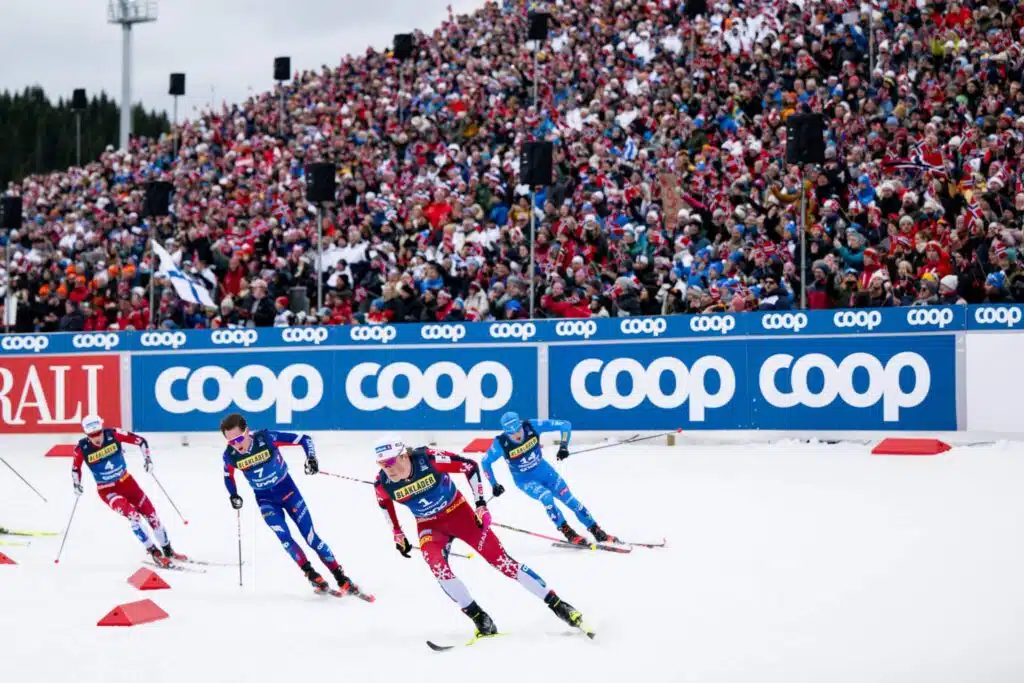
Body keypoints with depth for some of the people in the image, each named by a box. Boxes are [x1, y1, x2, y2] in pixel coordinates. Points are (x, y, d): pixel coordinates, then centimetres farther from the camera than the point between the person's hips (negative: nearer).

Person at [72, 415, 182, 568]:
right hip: (107, 490, -3)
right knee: (133, 515, -24)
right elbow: (75, 467, 1)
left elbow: (140, 440, -6)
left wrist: (147, 458, -16)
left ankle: (168, 550, 24)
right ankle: (154, 553, -12)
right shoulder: (82, 448, -18)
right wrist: (76, 484, -12)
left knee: (151, 514, 4)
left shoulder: (113, 435, -17)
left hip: (126, 481, 3)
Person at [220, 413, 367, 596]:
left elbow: (304, 439, -18)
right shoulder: (230, 455, -17)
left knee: (310, 536, -4)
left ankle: (342, 579, 2)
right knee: (284, 538, -17)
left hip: (286, 488, -2)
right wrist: (233, 496, -8)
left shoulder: (267, 438, -26)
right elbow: (228, 476, 6)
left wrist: (311, 457, -34)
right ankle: (313, 576, -3)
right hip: (265, 499, 2)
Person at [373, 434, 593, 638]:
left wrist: (480, 503, -16)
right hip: (429, 526, 2)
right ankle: (480, 619, -11)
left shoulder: (429, 459, -30)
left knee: (500, 559, -8)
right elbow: (385, 503, 6)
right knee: (437, 564, -26)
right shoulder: (382, 483, -19)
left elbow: (470, 466, -17)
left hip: (457, 511, -2)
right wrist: (397, 534, 11)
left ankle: (556, 604, 0)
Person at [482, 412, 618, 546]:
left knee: (570, 499, -1)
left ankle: (598, 533, 11)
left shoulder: (532, 427, -24)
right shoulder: (501, 443, -26)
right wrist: (494, 485, -8)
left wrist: (563, 445, -27)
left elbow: (565, 425, -16)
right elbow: (486, 462, -8)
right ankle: (568, 533, -14)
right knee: (546, 496, -29)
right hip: (525, 480, -2)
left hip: (544, 470, 2)